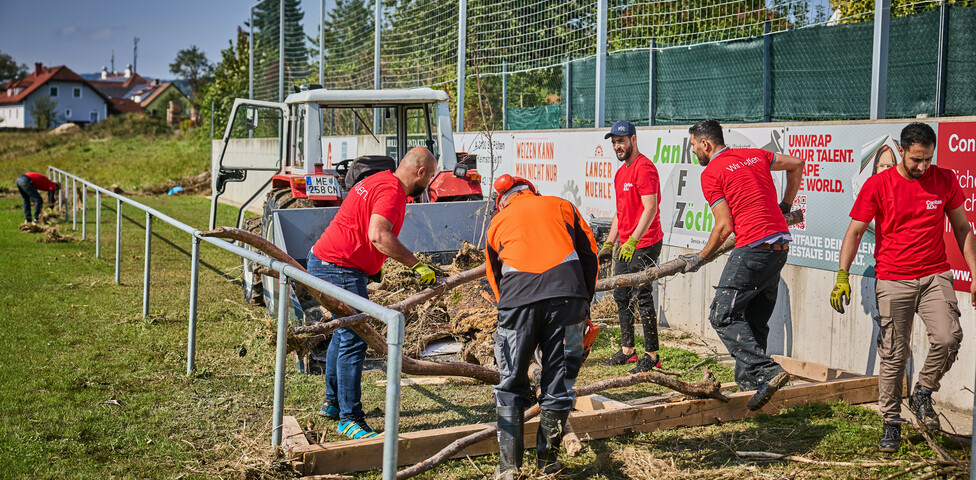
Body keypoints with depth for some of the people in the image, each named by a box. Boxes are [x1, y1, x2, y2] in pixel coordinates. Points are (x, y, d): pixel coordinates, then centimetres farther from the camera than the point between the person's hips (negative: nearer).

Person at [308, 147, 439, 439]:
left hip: (325, 262, 11)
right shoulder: (392, 192, -17)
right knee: (353, 340, -11)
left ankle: (332, 403, 33)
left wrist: (372, 264, 29)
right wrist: (416, 265, -28)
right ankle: (349, 419, -8)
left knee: (344, 332, 21)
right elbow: (378, 236, -32)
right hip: (340, 269, -11)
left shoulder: (380, 181, 15)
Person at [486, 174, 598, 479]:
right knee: (558, 383, 11)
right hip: (567, 293, 0)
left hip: (518, 297, 0)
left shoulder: (497, 222, 25)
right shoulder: (561, 206, 24)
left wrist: (507, 308, 33)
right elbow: (589, 253, 17)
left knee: (511, 385, 11)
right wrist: (585, 303, 22)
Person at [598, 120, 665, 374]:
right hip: (625, 246, 10)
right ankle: (627, 350, 22)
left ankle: (652, 355, -3)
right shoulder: (621, 173, 17)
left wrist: (633, 241, -26)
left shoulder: (644, 168, -13)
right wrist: (609, 242, 17)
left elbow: (650, 208, -21)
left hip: (644, 244, -10)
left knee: (641, 297, -9)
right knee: (621, 296, 13)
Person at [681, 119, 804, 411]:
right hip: (781, 246, 8)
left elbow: (724, 226, -8)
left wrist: (701, 258, 4)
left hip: (753, 248, -8)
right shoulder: (754, 155, 17)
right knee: (755, 321, 13)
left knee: (723, 315, -5)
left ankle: (766, 371, -17)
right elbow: (796, 164, 28)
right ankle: (747, 382, 14)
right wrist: (785, 206, 33)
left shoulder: (711, 174, -4)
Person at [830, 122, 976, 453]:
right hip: (892, 280, -1)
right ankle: (890, 422, 16)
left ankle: (922, 394, 9)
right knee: (893, 354, 2)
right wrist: (842, 275, -11)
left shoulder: (945, 181, 4)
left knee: (948, 338, -18)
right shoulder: (878, 185, -3)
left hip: (935, 276, 2)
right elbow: (855, 230, -1)